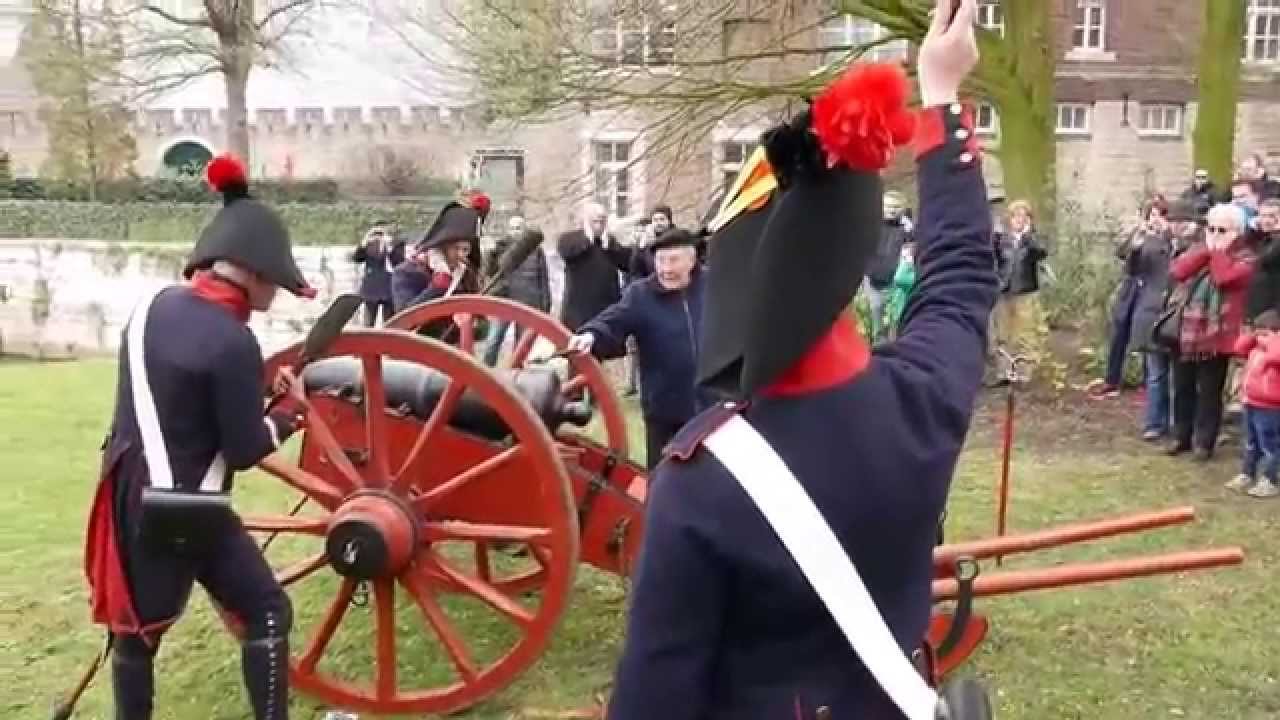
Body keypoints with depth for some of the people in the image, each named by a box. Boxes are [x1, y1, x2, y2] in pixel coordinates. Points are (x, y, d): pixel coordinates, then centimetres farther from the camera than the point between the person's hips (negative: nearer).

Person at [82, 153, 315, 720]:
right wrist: (292, 406, 0)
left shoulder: (153, 306, 3)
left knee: (137, 624, 20)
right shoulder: (233, 342, -21)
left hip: (129, 496, 8)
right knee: (267, 612, 5)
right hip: (185, 511, -8)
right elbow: (246, 451, -15)